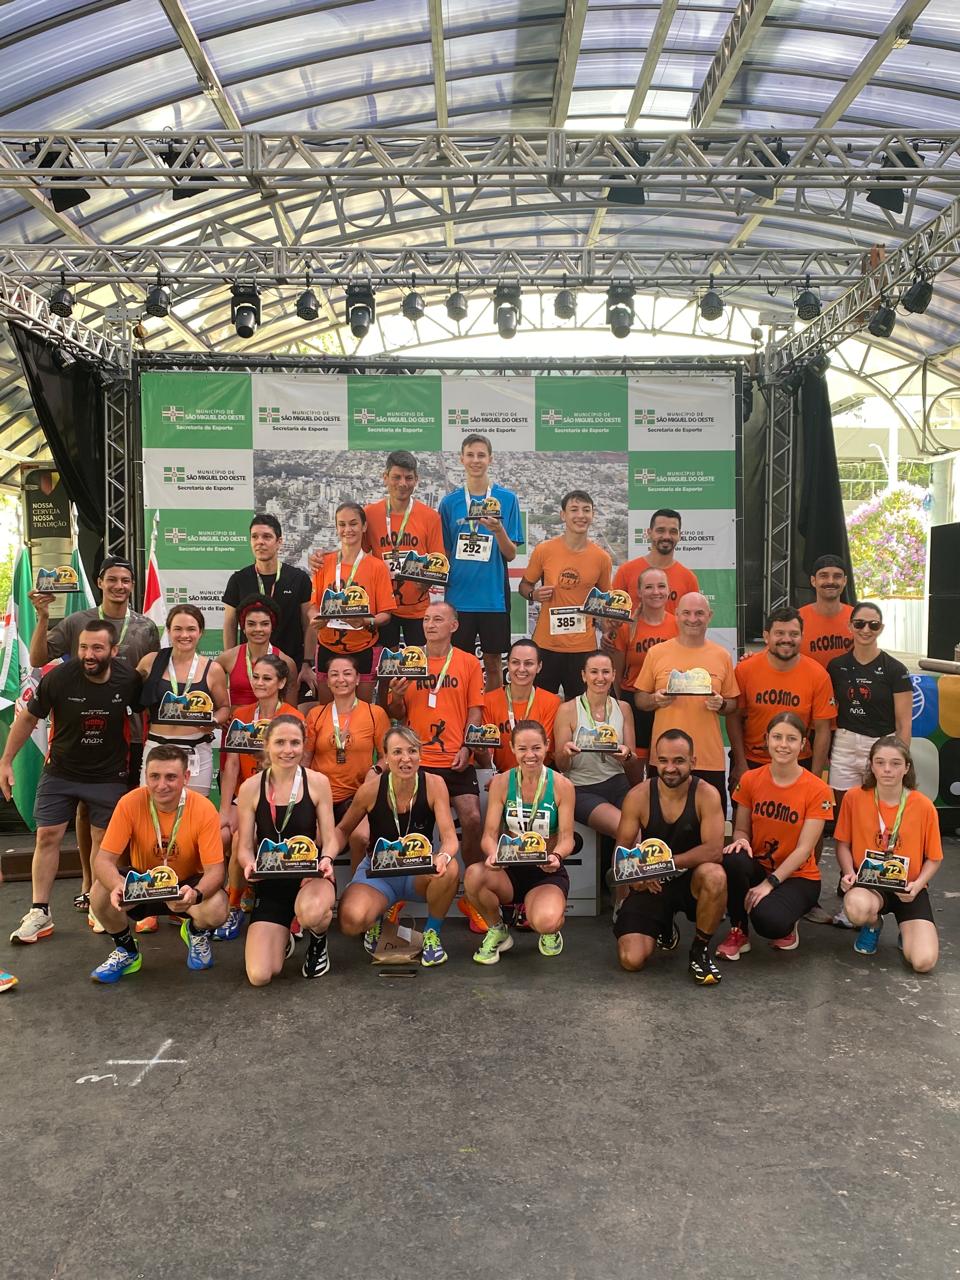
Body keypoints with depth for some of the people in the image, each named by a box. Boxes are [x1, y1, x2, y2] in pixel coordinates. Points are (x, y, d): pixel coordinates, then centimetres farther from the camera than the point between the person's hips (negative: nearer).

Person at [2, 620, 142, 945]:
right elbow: (28, 718, -5)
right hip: (60, 771, 0)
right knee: (47, 836, 1)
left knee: (103, 840, 7)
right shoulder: (58, 678, -20)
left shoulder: (129, 680, -17)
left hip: (109, 775, 0)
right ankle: (40, 912, 12)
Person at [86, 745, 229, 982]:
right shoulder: (130, 803, -21)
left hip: (187, 884, -1)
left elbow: (215, 869, -23)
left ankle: (196, 932, 10)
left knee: (217, 909, -32)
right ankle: (127, 950, 5)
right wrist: (117, 885, -45)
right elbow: (104, 859, -21)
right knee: (100, 895, -28)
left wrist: (196, 893, -47)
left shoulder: (204, 809, -24)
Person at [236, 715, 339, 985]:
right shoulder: (250, 788, -4)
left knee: (311, 912, -40)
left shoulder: (317, 782, -6)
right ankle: (283, 939, 27)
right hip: (271, 883, 1)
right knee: (259, 976, -12)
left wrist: (326, 860, -25)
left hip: (311, 875, -1)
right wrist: (250, 864, -23)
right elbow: (244, 847, -1)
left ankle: (318, 943, 2)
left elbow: (329, 839, -2)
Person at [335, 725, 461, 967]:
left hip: (420, 872, 1)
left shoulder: (433, 784, -16)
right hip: (377, 872, -1)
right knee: (351, 921, -31)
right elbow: (342, 831, 0)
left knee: (450, 868, -34)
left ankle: (432, 934, -3)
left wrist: (443, 856, -44)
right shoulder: (371, 788, -16)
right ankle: (375, 920, 11)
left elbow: (449, 837, -20)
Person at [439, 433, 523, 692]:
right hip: (458, 595, 1)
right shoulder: (450, 502, 5)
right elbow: (443, 553, 11)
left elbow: (511, 554, -2)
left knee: (493, 662, 9)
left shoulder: (507, 499, 1)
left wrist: (498, 530, -19)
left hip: (494, 595, -1)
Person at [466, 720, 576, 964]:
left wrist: (557, 856, -31)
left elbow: (567, 838, -8)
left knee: (545, 923, -34)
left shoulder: (562, 785, -6)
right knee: (474, 875, -33)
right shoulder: (501, 783, -2)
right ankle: (497, 931, 1)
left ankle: (551, 932, 11)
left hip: (547, 873, -2)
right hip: (510, 870, 2)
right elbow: (490, 834, -6)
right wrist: (493, 854, -30)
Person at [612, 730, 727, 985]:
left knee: (715, 876, -38)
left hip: (691, 878, -1)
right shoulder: (638, 796, -10)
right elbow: (622, 850, -4)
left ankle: (700, 951, -9)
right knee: (631, 961, -15)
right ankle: (665, 930, 23)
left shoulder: (706, 794, -14)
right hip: (650, 884, 1)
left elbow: (713, 850, -23)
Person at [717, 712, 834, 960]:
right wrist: (741, 841, -22)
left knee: (768, 921, -33)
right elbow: (741, 829, 4)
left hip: (797, 876, -3)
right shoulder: (750, 779, -3)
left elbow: (804, 849, -15)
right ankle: (738, 931, -9)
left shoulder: (817, 790, -12)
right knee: (733, 859, -33)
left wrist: (769, 883, -23)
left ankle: (787, 925, 7)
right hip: (758, 867, 3)